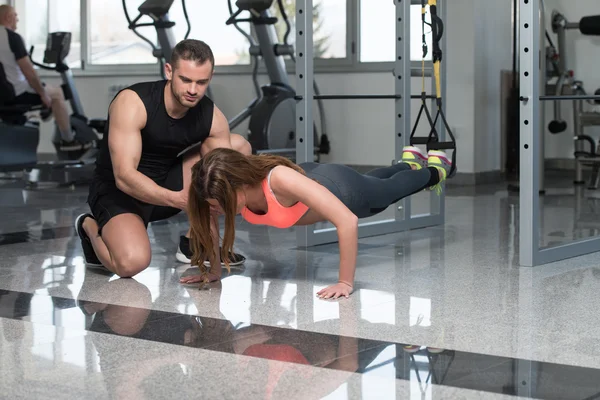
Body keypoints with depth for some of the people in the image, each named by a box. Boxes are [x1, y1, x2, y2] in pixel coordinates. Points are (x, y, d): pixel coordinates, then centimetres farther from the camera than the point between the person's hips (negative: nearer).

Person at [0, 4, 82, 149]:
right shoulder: (13, 37, -17)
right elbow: (28, 71, -20)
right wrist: (42, 93, -8)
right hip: (15, 94, -8)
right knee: (56, 93, 11)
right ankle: (68, 140, 13)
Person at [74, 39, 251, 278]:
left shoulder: (212, 117, -11)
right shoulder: (131, 102, -26)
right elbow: (125, 177, -33)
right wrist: (177, 199, -47)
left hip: (166, 184, 6)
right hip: (118, 190, -5)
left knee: (238, 146, -7)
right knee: (132, 262, -34)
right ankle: (91, 227, 4)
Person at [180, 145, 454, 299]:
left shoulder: (280, 180, -51)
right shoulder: (224, 188, -35)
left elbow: (348, 221, -51)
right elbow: (206, 221, -11)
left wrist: (346, 283, -48)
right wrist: (214, 270, -17)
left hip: (342, 188, -5)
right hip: (311, 176, 5)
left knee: (390, 190, 30)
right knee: (378, 180, 38)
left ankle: (435, 169, 63)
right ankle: (409, 161, 71)